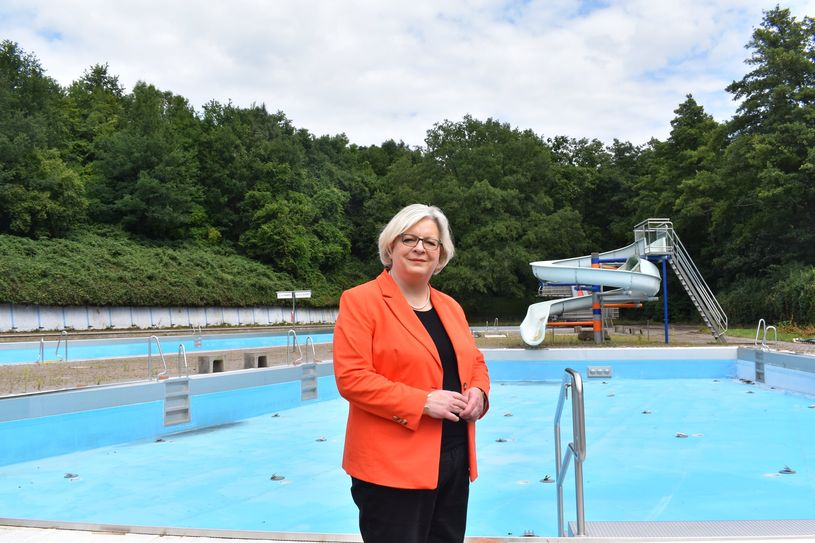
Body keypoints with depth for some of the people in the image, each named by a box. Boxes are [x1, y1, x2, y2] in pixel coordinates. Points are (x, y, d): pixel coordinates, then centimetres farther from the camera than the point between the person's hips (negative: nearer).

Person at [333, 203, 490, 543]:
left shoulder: (450, 307, 14)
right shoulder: (360, 301, -8)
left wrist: (478, 391, -1)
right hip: (392, 465, -7)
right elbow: (351, 377, -16)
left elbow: (475, 362, 23)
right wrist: (422, 402, -20)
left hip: (455, 461, 7)